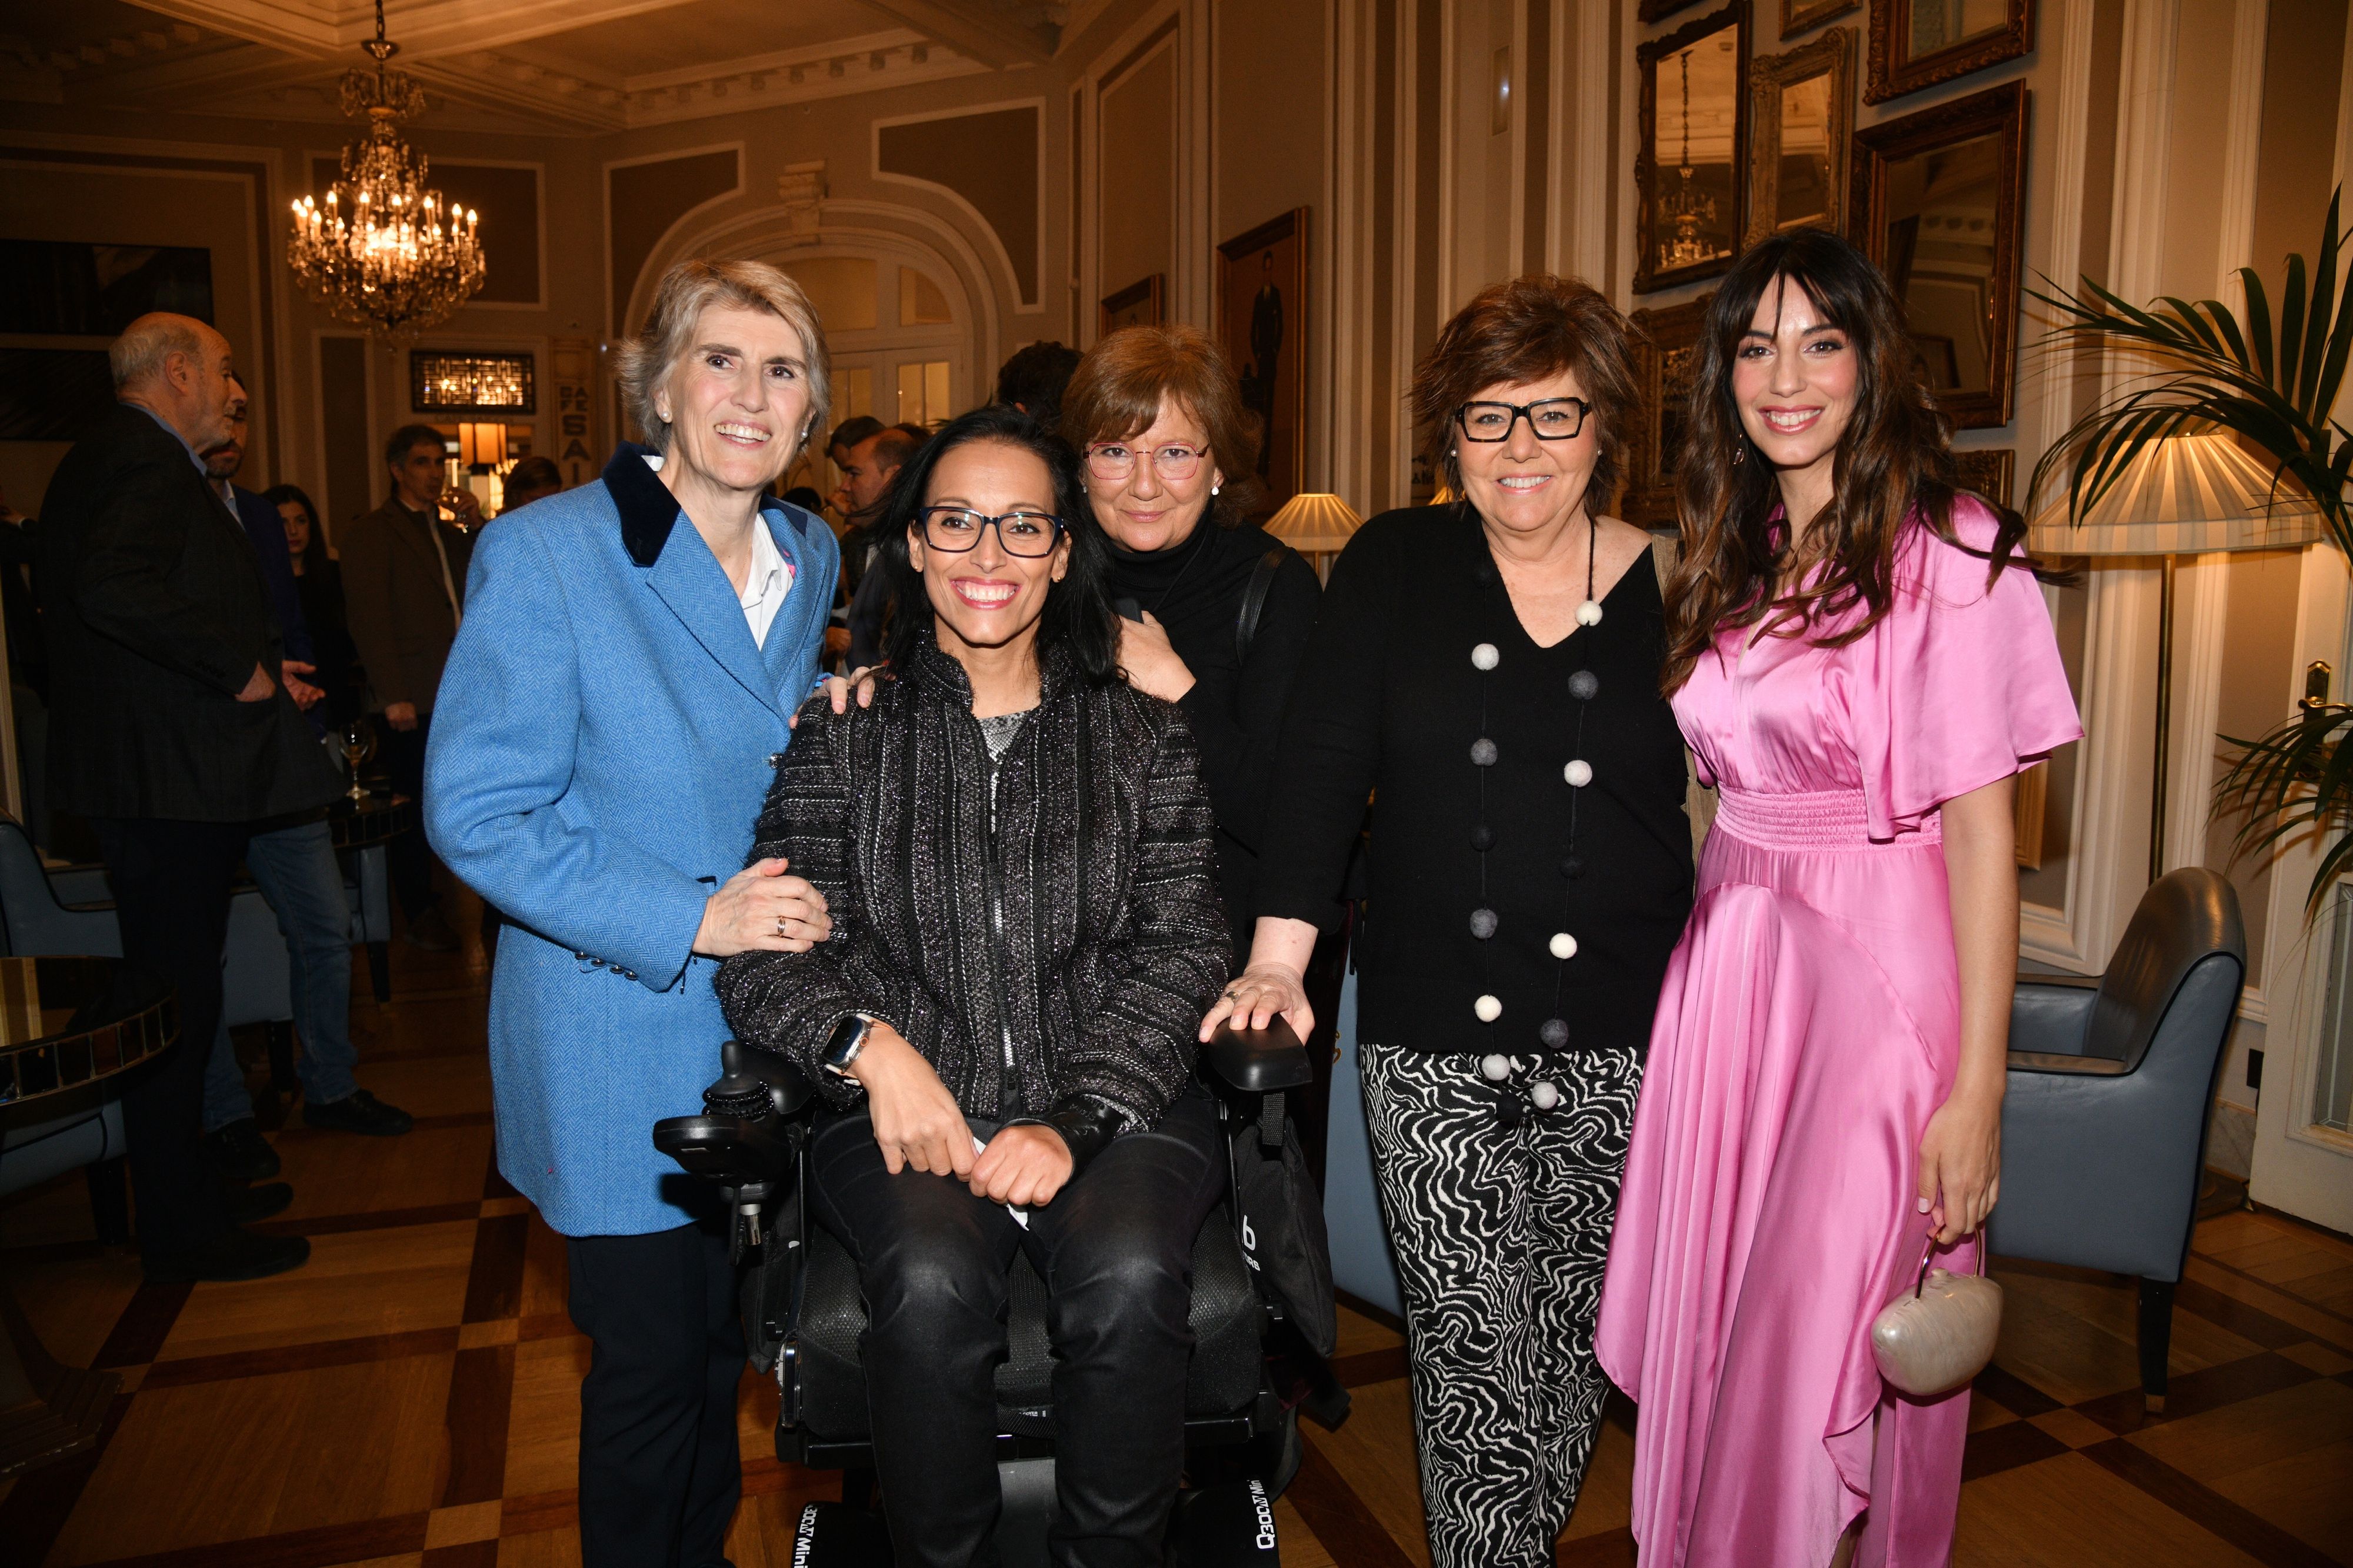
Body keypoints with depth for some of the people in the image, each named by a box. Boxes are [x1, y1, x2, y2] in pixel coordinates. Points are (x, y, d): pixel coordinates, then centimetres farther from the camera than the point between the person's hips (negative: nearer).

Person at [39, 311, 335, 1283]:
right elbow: (113, 586, -30)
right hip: (168, 776, -11)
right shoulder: (144, 460, -14)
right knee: (176, 1001, -3)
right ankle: (182, 1236, 8)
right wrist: (237, 665, -19)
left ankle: (185, 1192, 30)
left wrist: (256, 664, 16)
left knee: (176, 993, 18)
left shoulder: (107, 458, 19)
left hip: (152, 775, 11)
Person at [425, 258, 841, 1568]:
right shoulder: (545, 552, -13)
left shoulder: (814, 558, 6)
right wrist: (688, 919, -23)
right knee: (653, 1359, 8)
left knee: (727, 1343, 20)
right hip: (622, 1034, -5)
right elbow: (477, 810, -16)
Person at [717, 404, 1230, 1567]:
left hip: (1118, 1100, 0)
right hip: (904, 1112, 0)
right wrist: (873, 1044, -17)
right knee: (931, 1281, -29)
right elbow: (762, 957, 3)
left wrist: (1075, 1121, -14)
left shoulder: (1143, 737, 8)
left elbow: (1176, 953, 0)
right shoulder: (845, 731, 8)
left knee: (1128, 1276, -29)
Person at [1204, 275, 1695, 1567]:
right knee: (1469, 1363, 4)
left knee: (1571, 1352, 13)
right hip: (1433, 1050, -1)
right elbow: (1320, 763, -2)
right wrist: (1278, 955, -11)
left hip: (1623, 1049, 1)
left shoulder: (1670, 590, 3)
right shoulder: (1394, 566, 3)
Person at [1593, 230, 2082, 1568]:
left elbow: (1980, 833, -13)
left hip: (1879, 970, -6)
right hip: (1729, 963, 6)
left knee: (1820, 1366, -1)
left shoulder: (1946, 557, -10)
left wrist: (1978, 1088, -15)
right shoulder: (1735, 563, 11)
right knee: (1710, 1341, 13)